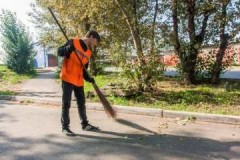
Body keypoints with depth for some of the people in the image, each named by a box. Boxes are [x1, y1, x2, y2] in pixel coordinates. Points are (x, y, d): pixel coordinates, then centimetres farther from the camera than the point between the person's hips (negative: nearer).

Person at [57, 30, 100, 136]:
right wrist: (68, 49, -34)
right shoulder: (73, 42, -7)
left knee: (81, 103, 14)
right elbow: (59, 52, -15)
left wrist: (88, 78, -1)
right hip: (67, 78, -7)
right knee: (66, 103, -3)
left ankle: (85, 124, 27)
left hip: (79, 80, 7)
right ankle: (65, 127, 8)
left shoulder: (89, 52, 12)